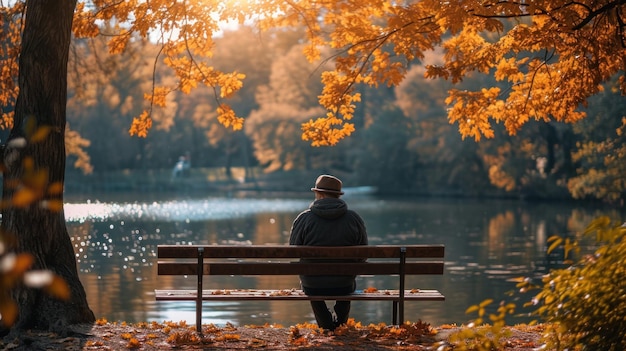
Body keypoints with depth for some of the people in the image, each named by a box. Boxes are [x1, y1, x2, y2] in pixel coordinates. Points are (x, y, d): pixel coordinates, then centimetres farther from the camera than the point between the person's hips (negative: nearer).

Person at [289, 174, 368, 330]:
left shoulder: (304, 218, -9)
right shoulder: (354, 219, -5)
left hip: (312, 286, -1)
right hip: (343, 287, 1)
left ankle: (327, 327, 37)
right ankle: (340, 325, 47)